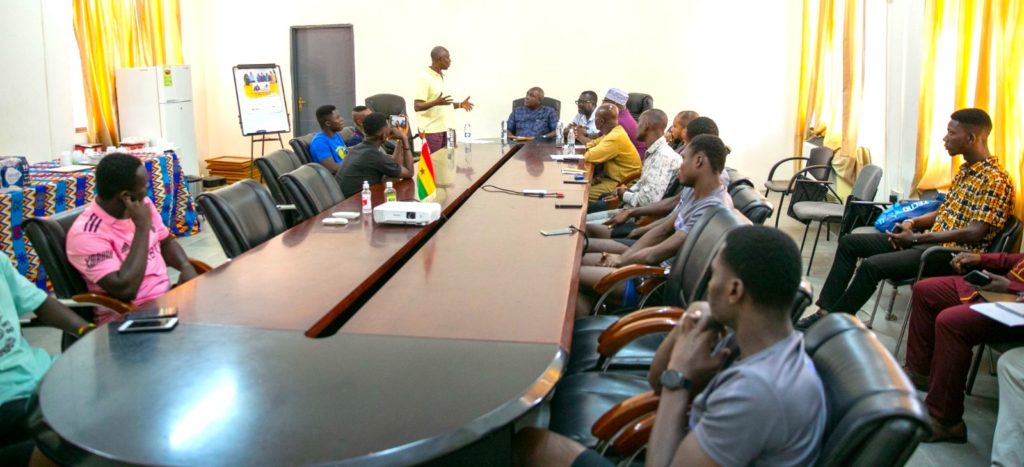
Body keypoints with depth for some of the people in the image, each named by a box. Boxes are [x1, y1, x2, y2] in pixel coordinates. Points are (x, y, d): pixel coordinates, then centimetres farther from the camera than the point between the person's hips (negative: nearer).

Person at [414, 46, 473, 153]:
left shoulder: (443, 77, 16)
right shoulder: (424, 78, -10)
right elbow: (417, 106, -16)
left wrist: (460, 105, 9)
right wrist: (436, 102, -31)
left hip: (447, 129, 8)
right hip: (432, 130, -8)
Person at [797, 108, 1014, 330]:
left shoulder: (995, 180, -15)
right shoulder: (965, 170, 14)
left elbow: (974, 233, -22)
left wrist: (917, 238, -20)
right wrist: (913, 222, 1)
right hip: (930, 241, 10)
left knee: (872, 265, -29)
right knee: (849, 242, 3)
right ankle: (825, 311, -1)